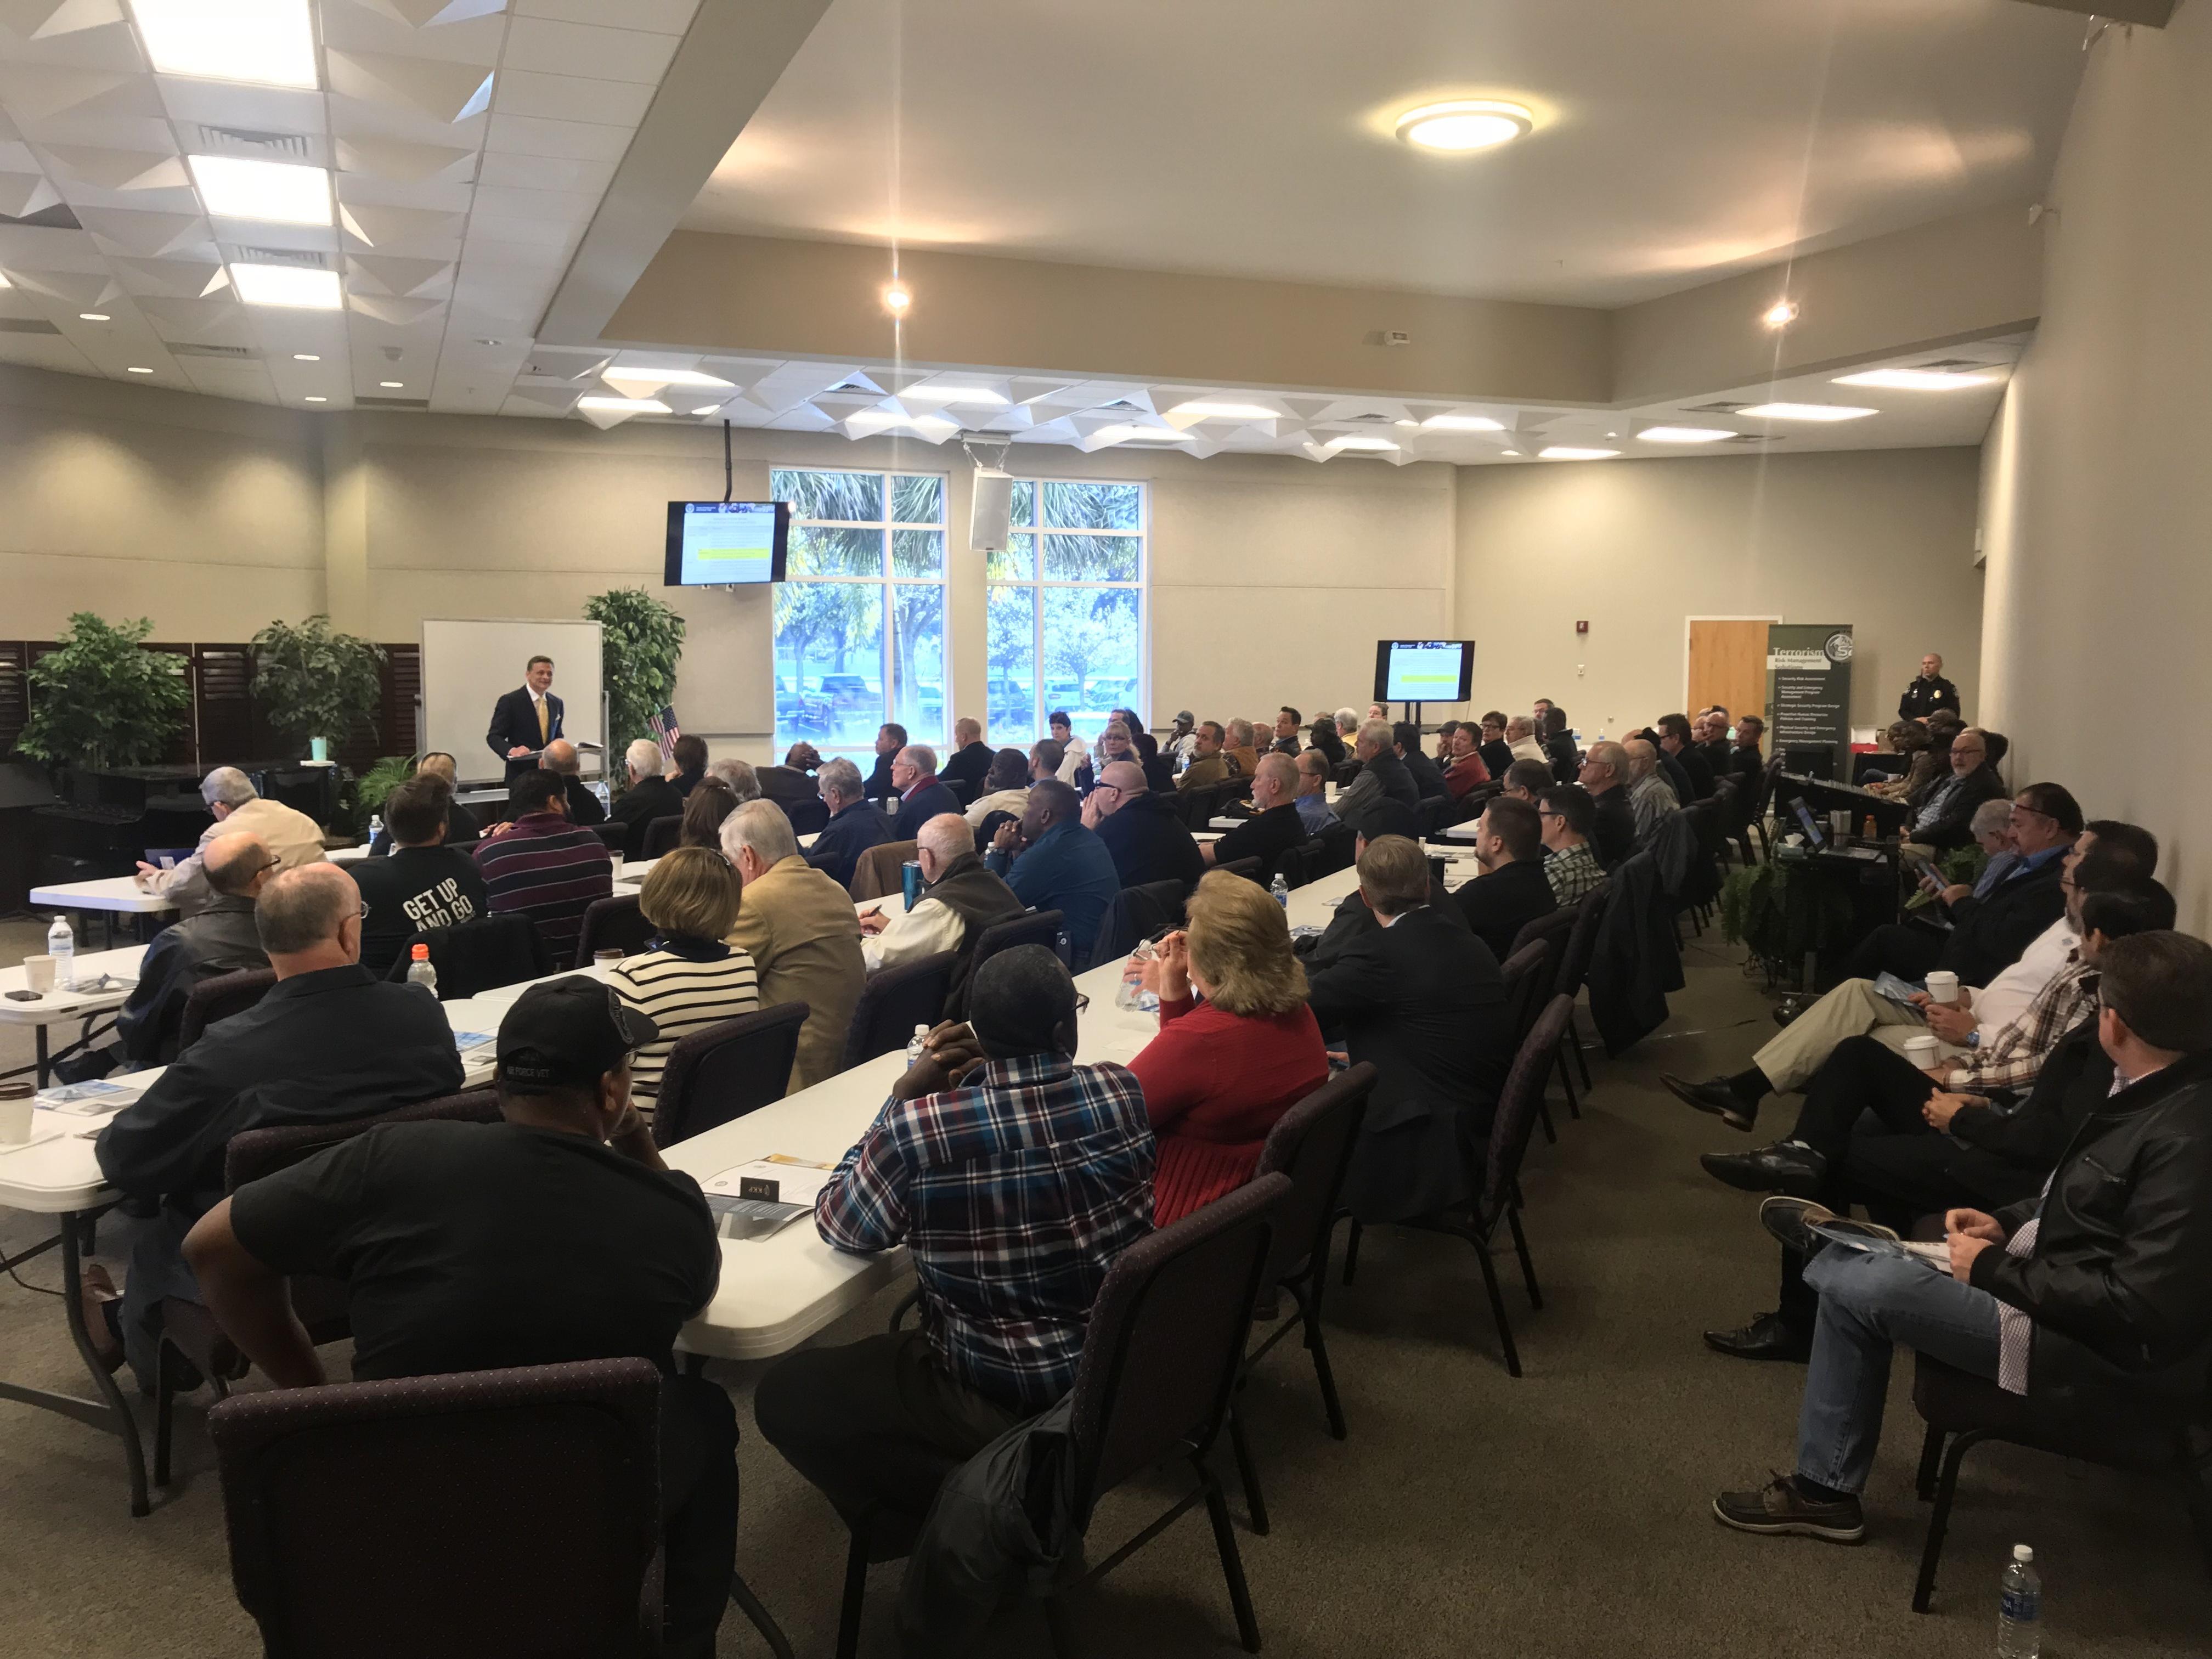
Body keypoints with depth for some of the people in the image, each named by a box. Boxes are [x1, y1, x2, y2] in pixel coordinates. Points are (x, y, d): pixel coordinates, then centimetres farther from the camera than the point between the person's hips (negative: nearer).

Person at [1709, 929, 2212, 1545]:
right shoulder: (2161, 1093, 1)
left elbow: (2141, 1308, -29)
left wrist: (1996, 1269, -19)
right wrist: (2008, 1224, 3)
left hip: (2109, 1355, -10)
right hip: (2066, 1291, 10)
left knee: (1859, 1288, -13)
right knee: (1854, 1277, 10)